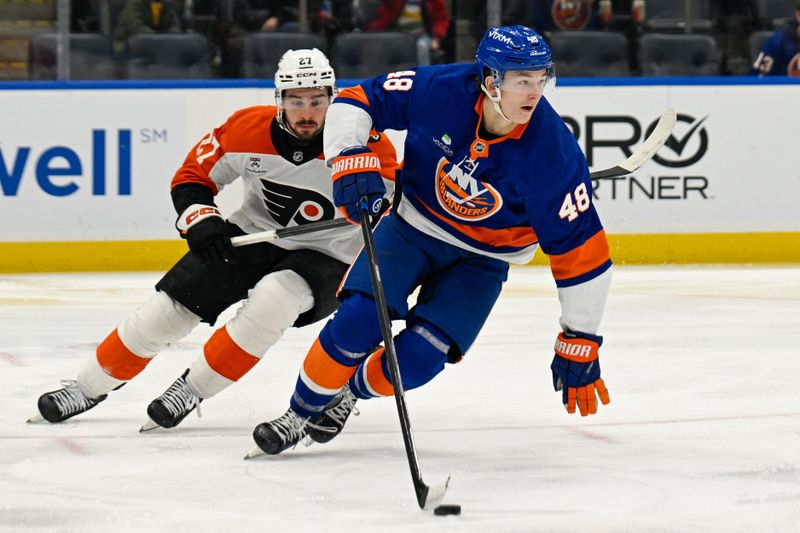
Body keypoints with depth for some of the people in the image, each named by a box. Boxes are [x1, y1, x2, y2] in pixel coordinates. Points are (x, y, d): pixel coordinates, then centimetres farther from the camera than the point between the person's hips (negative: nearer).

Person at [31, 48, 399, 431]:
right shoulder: (247, 129, -14)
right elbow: (192, 177, -3)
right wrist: (200, 221, -20)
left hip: (322, 255, -3)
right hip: (250, 236, 3)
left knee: (272, 299, -34)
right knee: (168, 309, -4)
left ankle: (193, 388, -17)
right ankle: (89, 387, 17)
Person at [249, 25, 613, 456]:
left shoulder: (555, 154, -28)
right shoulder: (439, 90, -25)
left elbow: (583, 253, -21)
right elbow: (356, 102, -11)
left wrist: (580, 344, -18)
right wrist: (352, 162, -28)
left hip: (479, 259, 0)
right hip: (411, 225, 1)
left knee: (417, 359, -14)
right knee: (357, 323, -19)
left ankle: (350, 390, 19)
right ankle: (299, 415, 5)